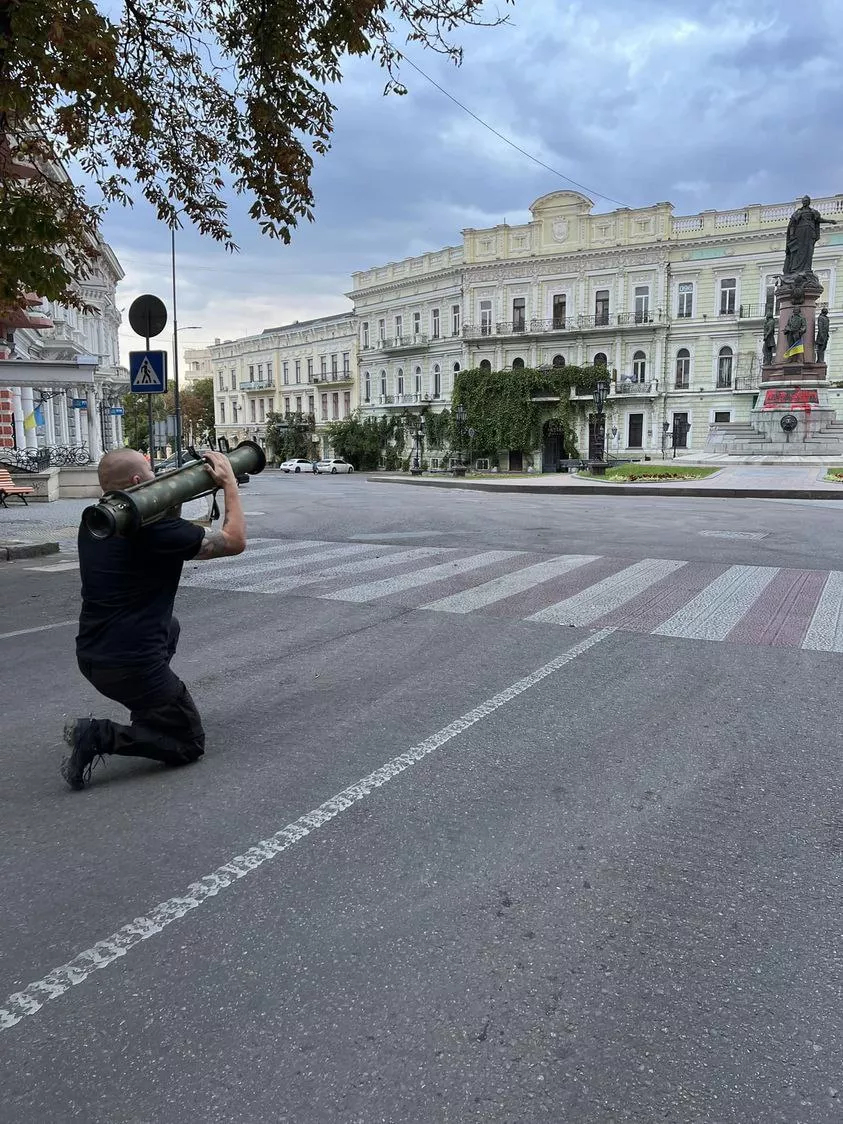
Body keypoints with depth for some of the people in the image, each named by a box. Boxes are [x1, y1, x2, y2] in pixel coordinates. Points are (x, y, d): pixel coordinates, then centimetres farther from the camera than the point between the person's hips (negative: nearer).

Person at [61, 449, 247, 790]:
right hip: (131, 666, -9)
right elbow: (235, 541, -9)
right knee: (190, 744, 9)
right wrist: (229, 483, -1)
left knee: (168, 627, 35)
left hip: (89, 657, 9)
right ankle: (100, 736, -8)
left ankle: (148, 713, 29)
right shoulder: (154, 528, -19)